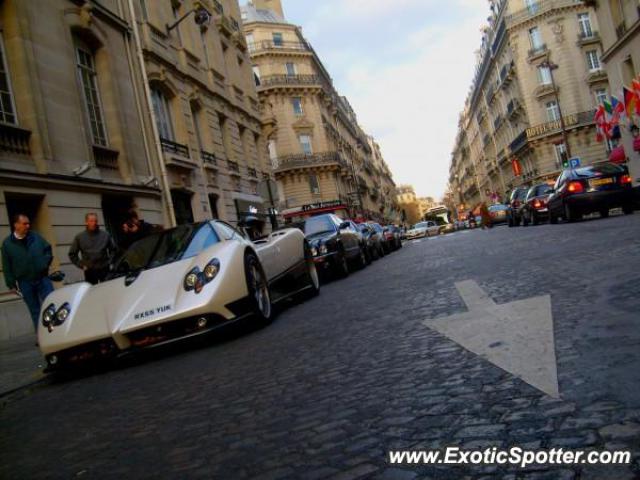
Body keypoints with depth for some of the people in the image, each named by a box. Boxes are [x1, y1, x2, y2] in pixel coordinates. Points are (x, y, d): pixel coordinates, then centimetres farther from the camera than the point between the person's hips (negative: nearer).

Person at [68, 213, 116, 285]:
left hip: (104, 269, 0)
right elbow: (72, 254, 8)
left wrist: (109, 261, 2)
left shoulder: (105, 235, 1)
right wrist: (81, 265, 2)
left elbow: (113, 249, 12)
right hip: (89, 271, 0)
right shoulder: (79, 237, 1)